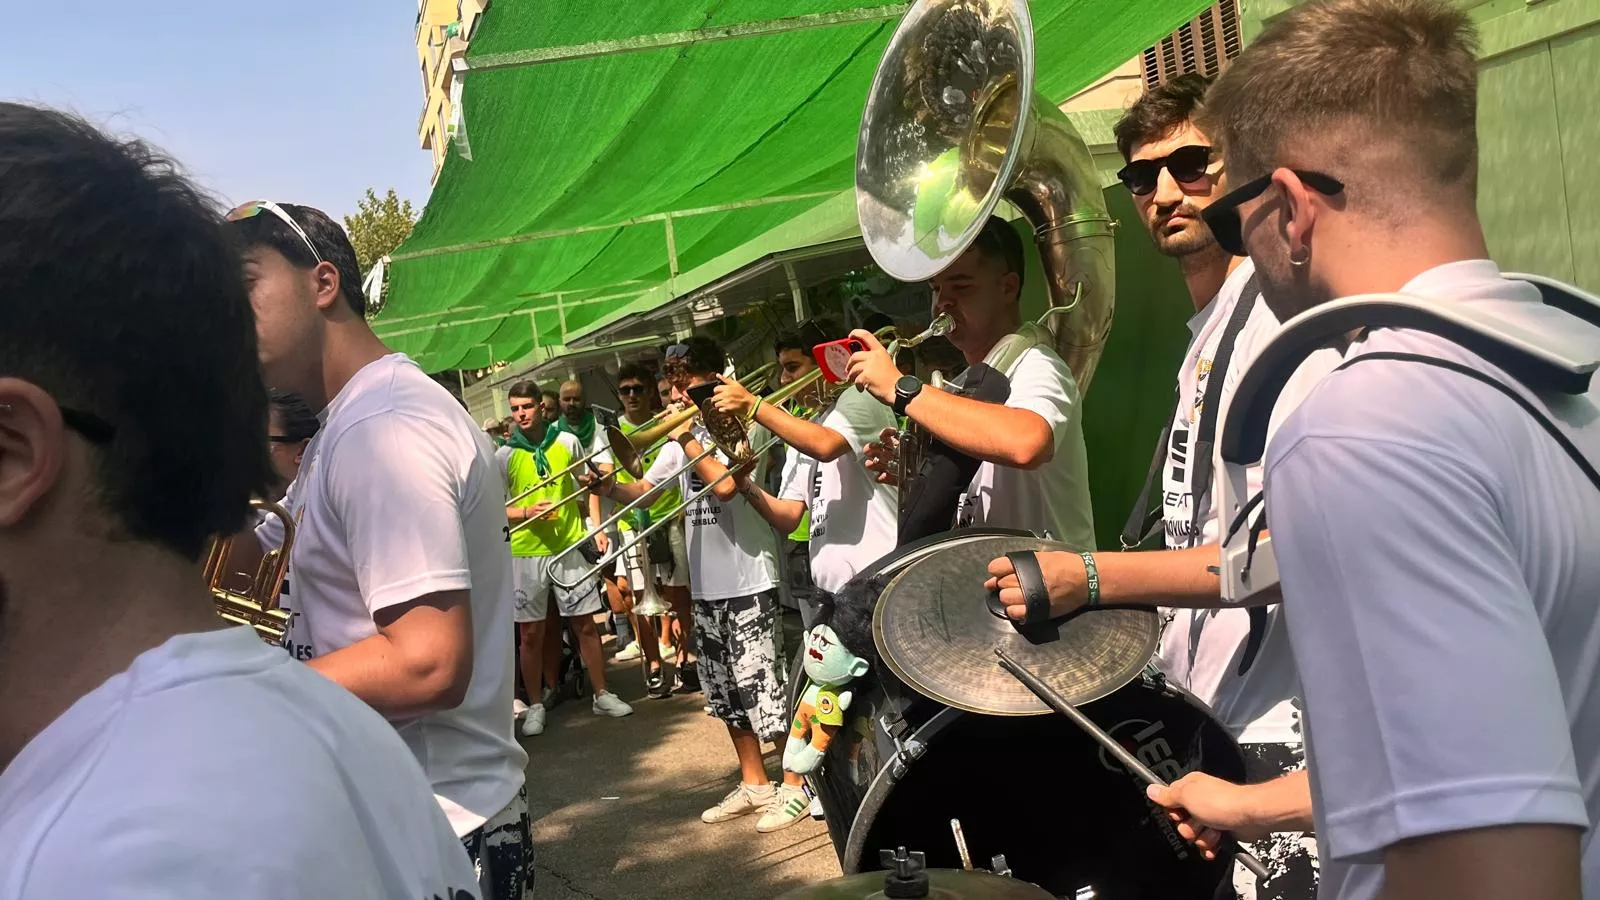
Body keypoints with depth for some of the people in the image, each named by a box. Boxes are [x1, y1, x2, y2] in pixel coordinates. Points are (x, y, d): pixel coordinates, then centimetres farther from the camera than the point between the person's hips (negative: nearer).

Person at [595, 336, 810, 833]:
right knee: (727, 691, 14)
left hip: (748, 580, -8)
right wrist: (609, 487, -8)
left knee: (762, 684, -4)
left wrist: (688, 442, -14)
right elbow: (644, 490, 11)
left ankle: (794, 785, 8)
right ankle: (753, 783, 26)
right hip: (705, 584, 8)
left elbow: (725, 485, -24)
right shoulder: (682, 438, 12)